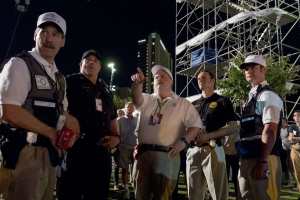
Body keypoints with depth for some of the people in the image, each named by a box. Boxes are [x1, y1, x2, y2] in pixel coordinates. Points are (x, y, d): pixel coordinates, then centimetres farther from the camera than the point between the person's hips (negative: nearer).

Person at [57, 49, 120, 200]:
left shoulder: (105, 90, 19)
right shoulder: (71, 82, 1)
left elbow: (112, 118, 24)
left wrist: (116, 137, 8)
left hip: (102, 151, 6)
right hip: (75, 149, -6)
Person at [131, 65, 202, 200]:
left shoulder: (183, 104, 9)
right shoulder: (147, 100, 14)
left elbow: (196, 124, 1)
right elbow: (137, 97, -8)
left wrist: (184, 141, -14)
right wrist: (138, 83, -29)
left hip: (167, 154, -2)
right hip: (143, 153, 3)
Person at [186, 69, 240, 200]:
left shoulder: (222, 101, 5)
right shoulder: (193, 104, 20)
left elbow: (234, 127, -4)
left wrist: (208, 136, -14)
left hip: (212, 150, -5)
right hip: (193, 151, 5)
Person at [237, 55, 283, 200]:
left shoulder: (268, 95, -9)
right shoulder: (251, 97, 18)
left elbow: (270, 131, -19)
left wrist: (262, 162, -25)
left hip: (263, 158, -9)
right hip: (246, 158, 9)